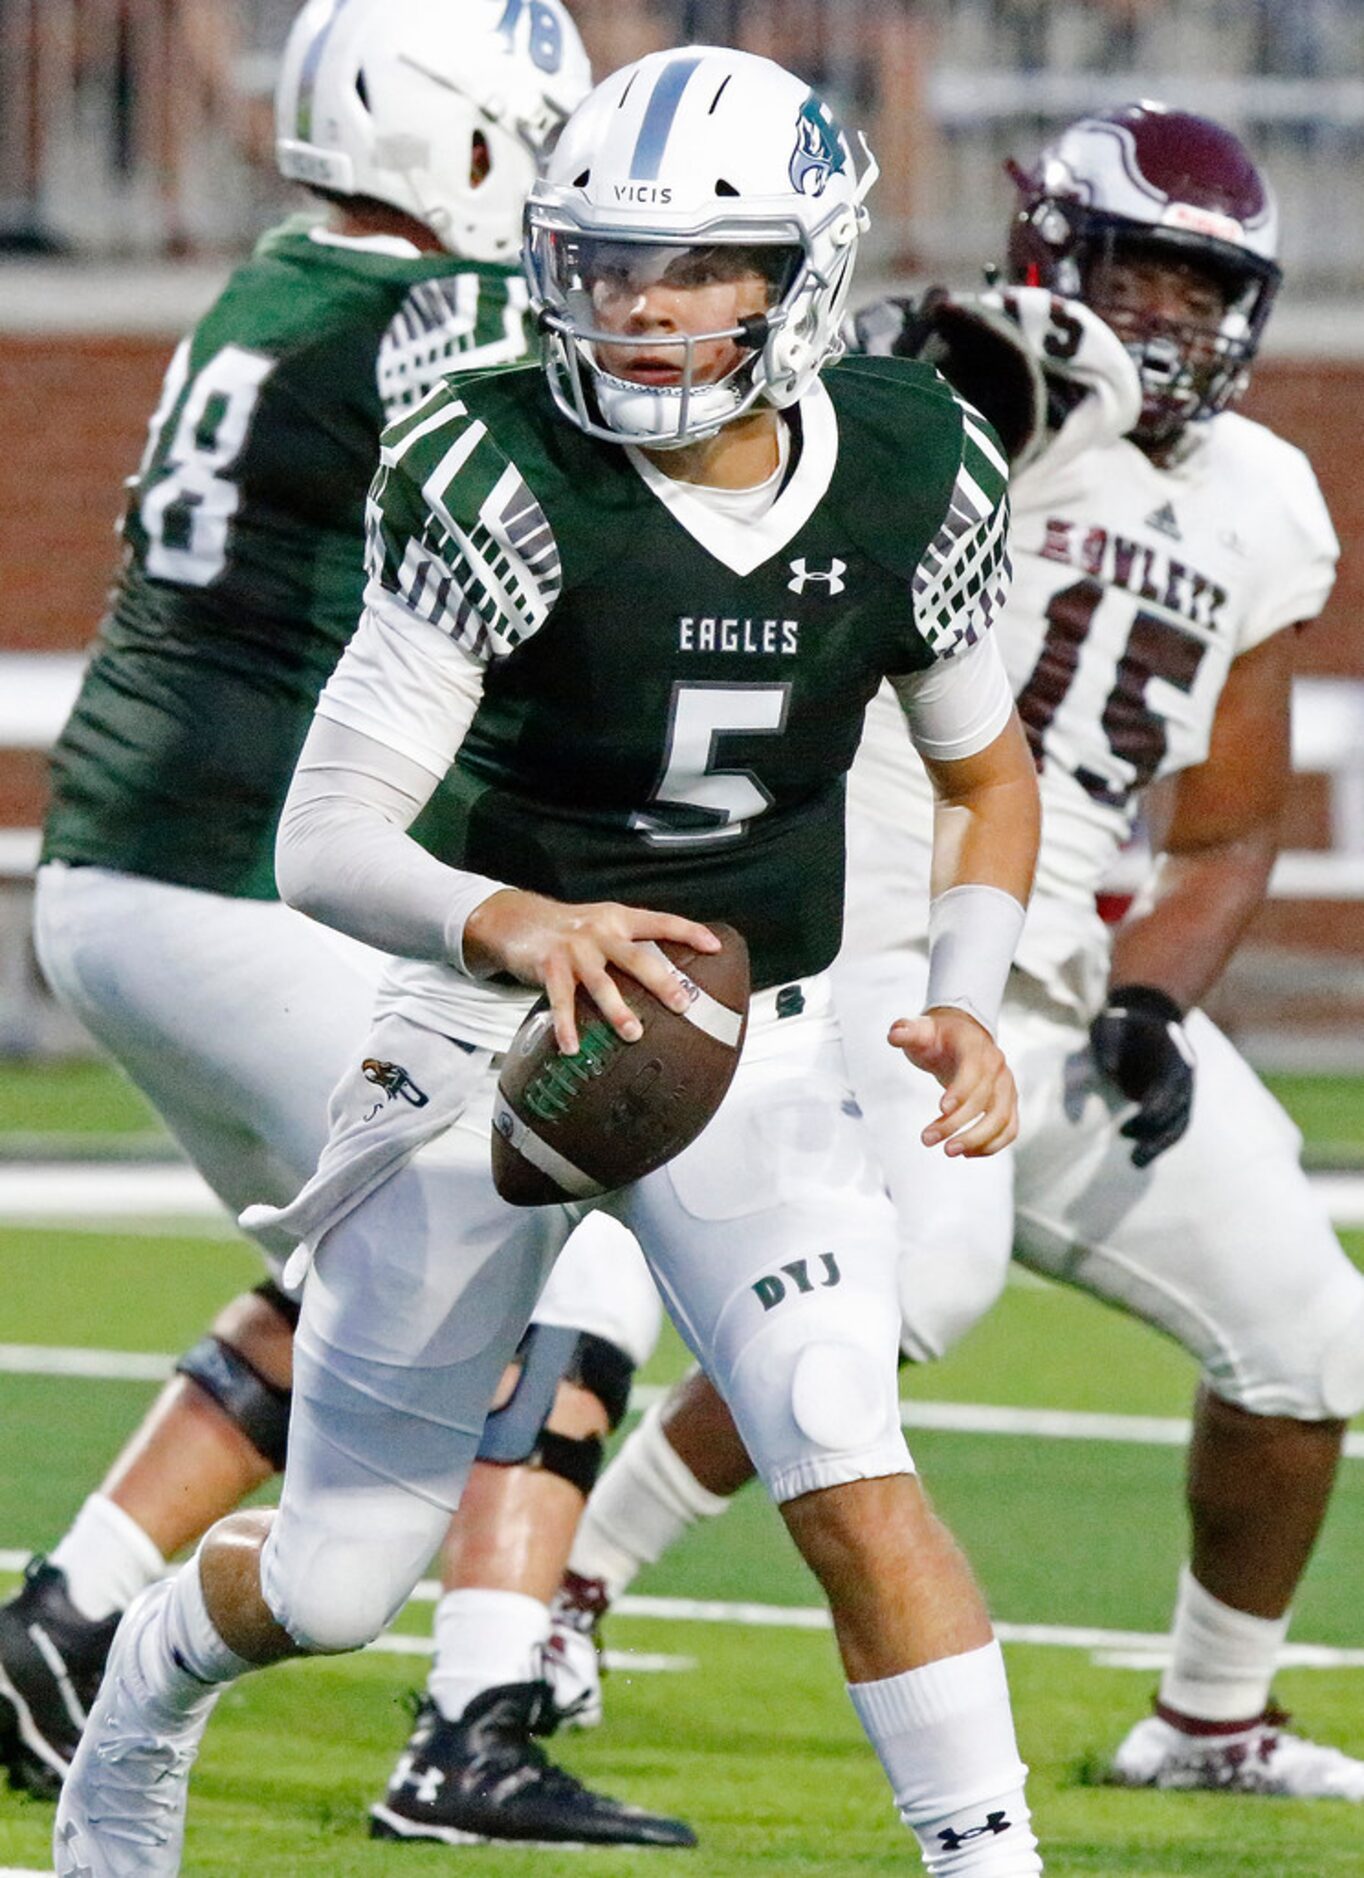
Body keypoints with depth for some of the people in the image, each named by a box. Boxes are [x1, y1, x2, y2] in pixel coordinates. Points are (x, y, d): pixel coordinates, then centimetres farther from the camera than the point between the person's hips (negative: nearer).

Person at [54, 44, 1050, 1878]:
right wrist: (507, 923, -44)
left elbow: (989, 776, 10)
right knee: (332, 1585, 8)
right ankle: (145, 1695, 41)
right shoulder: (507, 485, -22)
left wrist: (968, 1003, -7)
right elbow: (324, 844, -24)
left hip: (752, 1041, 2)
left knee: (847, 1470, -22)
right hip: (487, 1036, -2)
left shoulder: (909, 472, -9)